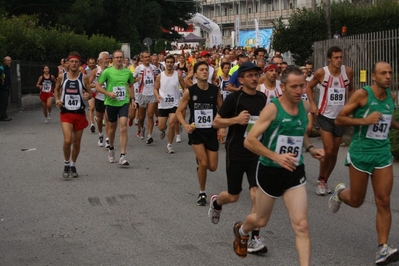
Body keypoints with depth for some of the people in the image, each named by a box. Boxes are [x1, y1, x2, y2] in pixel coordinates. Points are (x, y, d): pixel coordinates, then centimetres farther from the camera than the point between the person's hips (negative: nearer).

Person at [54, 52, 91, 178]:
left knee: (77, 142, 9)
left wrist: (88, 95, -19)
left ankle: (73, 165, 29)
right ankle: (66, 164, 5)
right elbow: (56, 89, 16)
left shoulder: (84, 77, -1)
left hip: (80, 114, 1)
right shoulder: (62, 77, 1)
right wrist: (57, 99, -4)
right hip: (66, 113, -1)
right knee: (67, 140, -17)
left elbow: (89, 93, 5)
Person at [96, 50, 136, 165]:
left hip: (124, 103, 1)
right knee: (112, 127, 14)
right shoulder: (107, 71, -5)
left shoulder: (128, 72, 4)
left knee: (123, 127, -13)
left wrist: (132, 99, 15)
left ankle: (122, 156, -15)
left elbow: (131, 85, 21)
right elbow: (98, 86, -3)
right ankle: (111, 148, 41)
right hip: (111, 103, -1)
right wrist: (108, 93, -16)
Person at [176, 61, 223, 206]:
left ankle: (199, 160, 39)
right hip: (196, 131, -2)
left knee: (212, 167, 2)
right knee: (203, 163, -12)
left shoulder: (215, 90, -5)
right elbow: (179, 111, -1)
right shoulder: (189, 91, -10)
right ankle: (202, 193, 10)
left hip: (211, 131, 2)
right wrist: (185, 125, -18)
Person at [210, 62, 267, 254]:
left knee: (257, 194, -11)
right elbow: (216, 122, -7)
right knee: (233, 196, 10)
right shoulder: (234, 98, -10)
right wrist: (236, 119, -22)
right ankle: (216, 202, 46)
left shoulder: (262, 98, 5)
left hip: (256, 153, 3)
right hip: (236, 153, -3)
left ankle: (254, 238, -3)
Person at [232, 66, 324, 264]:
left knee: (301, 226, -9)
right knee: (261, 221, 18)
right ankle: (241, 230, 53)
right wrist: (276, 157, -29)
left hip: (294, 172, 4)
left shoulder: (305, 107, 2)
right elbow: (249, 141, -20)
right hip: (270, 171, -3)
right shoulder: (273, 108, -16)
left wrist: (310, 149, 5)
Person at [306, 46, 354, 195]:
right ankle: (320, 180, 10)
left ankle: (325, 181, 25)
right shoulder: (321, 73, -11)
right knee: (328, 151, -11)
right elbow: (309, 87, 5)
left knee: (334, 153, 9)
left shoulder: (348, 72, -4)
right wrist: (312, 104, -5)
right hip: (325, 116, -3)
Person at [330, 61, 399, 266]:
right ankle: (340, 192, 44)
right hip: (361, 153, -4)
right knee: (356, 201, 9)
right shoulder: (362, 94, -12)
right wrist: (364, 121, -23)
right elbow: (339, 120, -11)